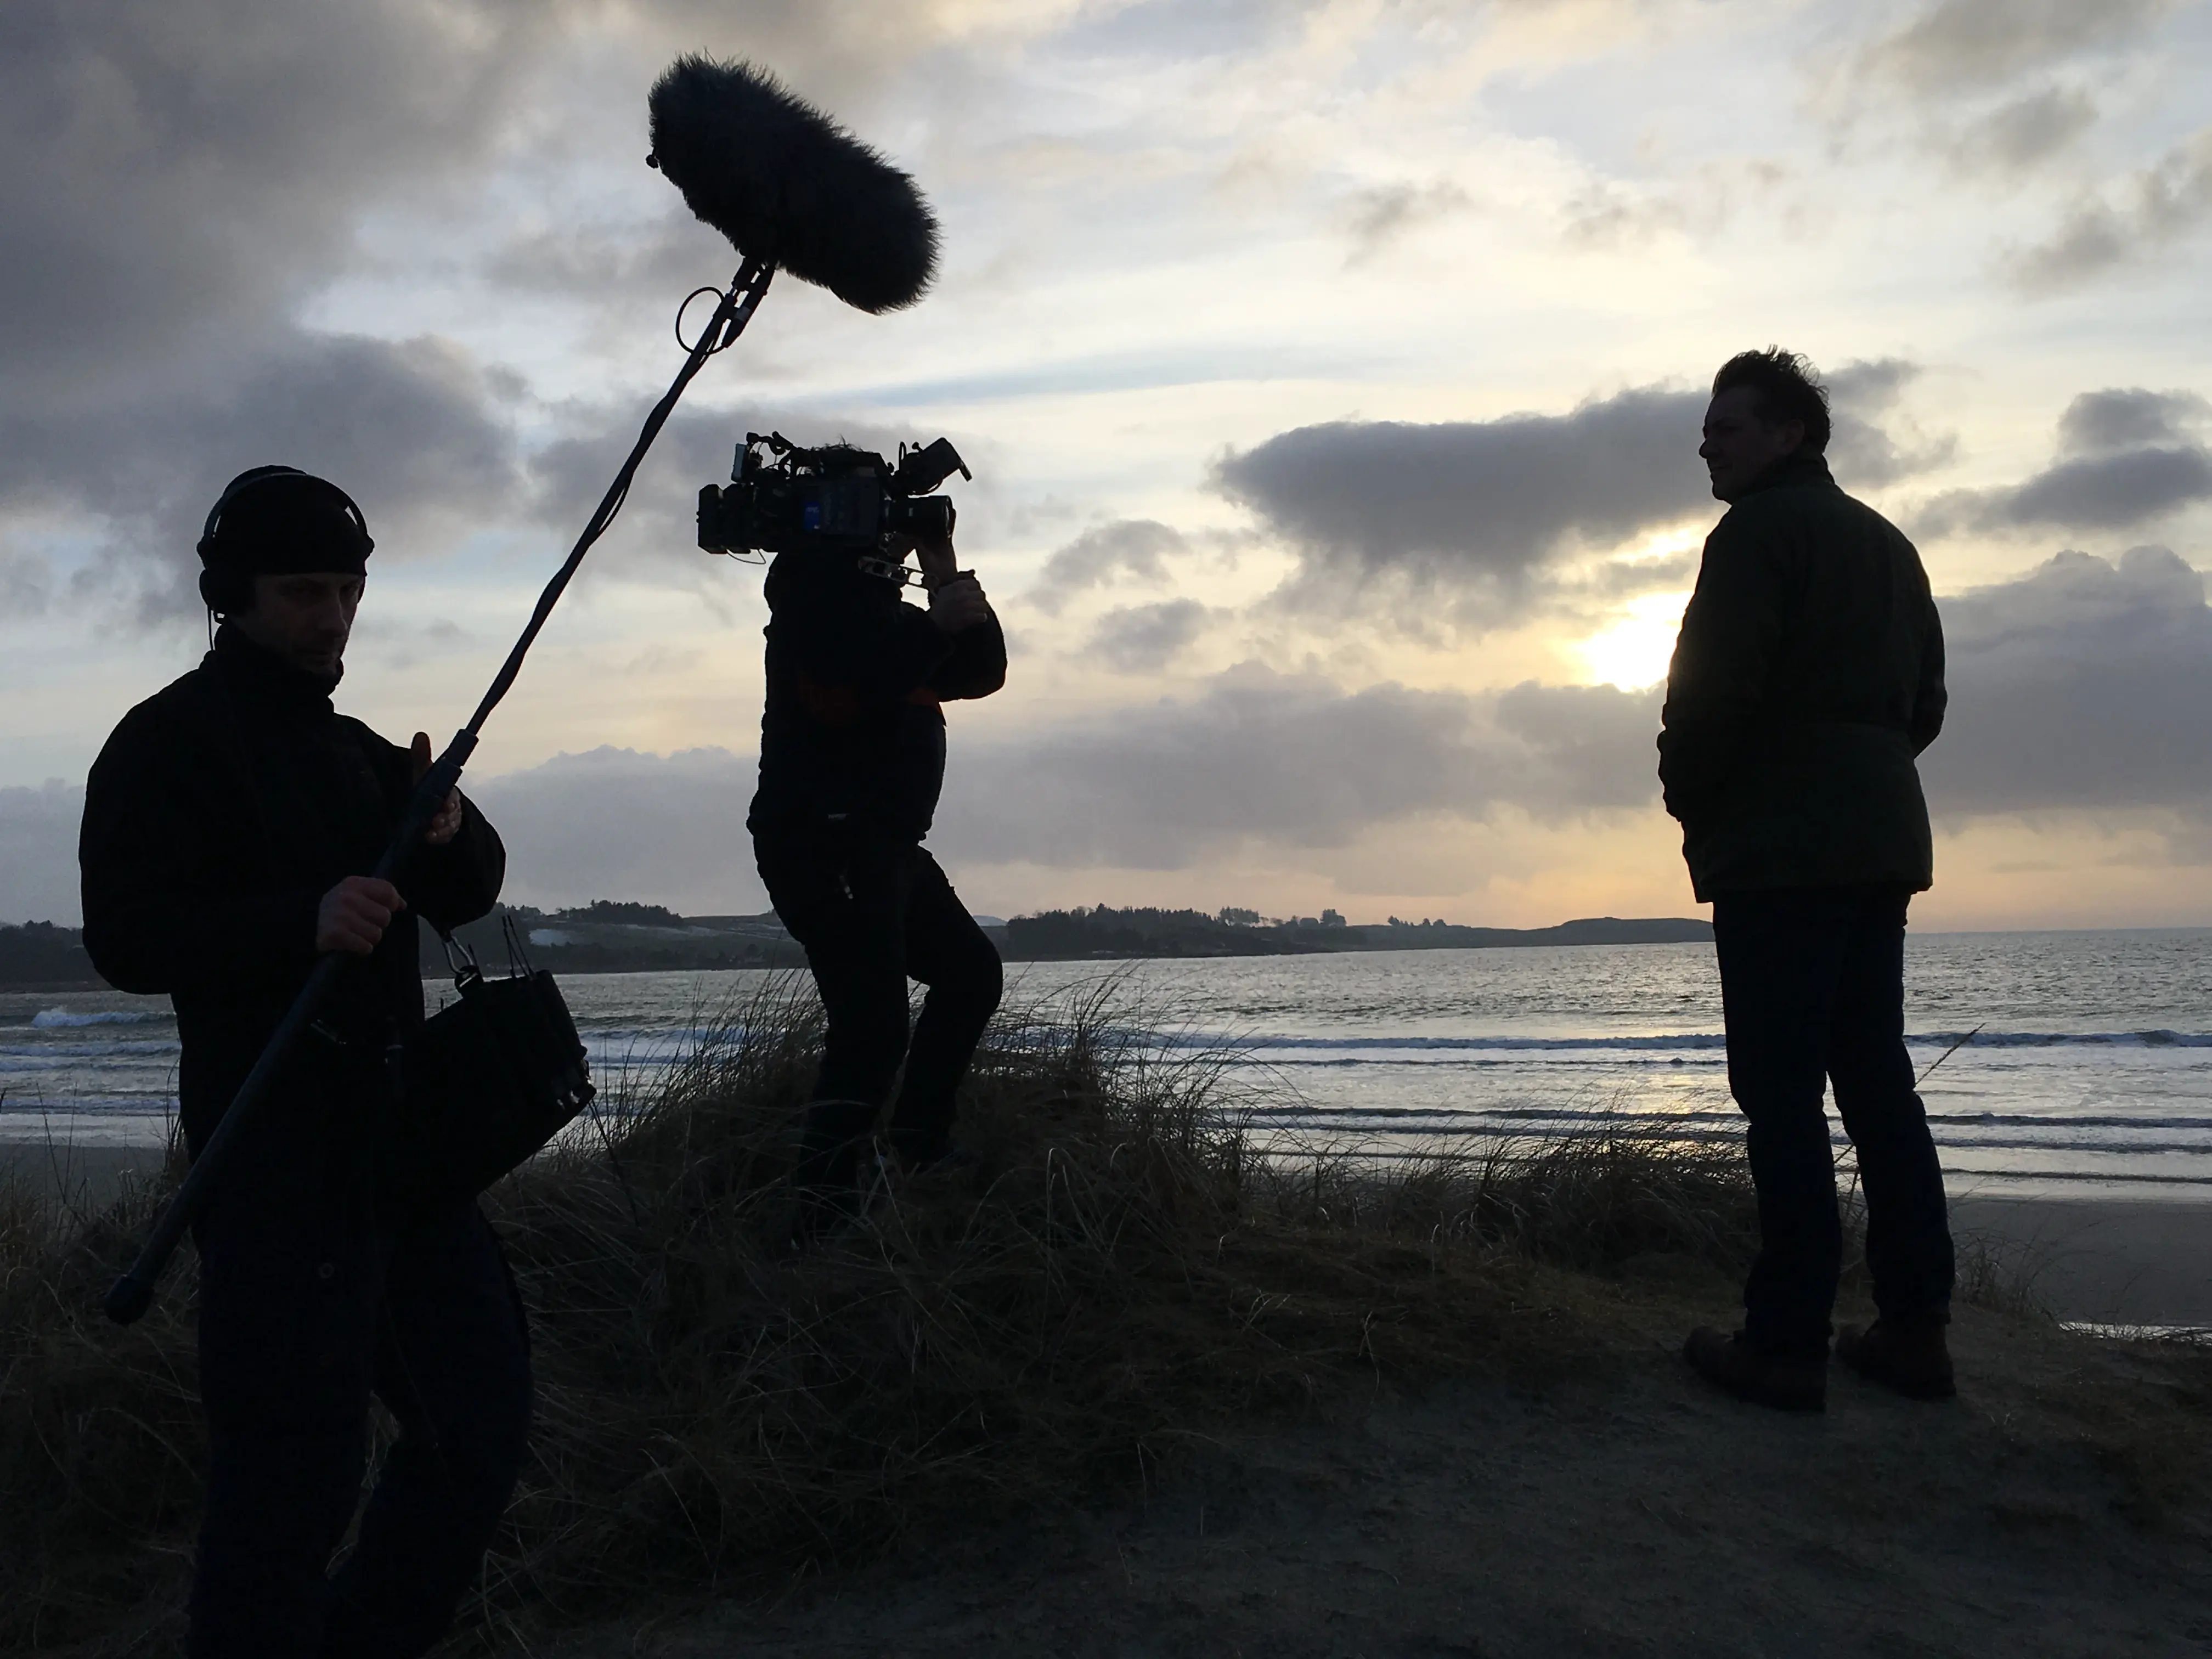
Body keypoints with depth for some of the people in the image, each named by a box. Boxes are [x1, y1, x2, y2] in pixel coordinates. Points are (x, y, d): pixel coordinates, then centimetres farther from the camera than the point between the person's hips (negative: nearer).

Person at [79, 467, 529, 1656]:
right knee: (295, 1457, -8)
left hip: (396, 1126, 8)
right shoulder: (167, 744, -4)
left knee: (481, 1404, 13)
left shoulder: (353, 748, 18)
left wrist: (448, 834, -9)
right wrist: (304, 921, -28)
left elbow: (470, 897, 13)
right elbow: (126, 938, -14)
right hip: (275, 1144, -8)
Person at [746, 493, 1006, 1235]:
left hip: (884, 844, 11)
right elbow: (839, 690, -25)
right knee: (872, 1022, -18)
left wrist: (951, 587, 2)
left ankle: (919, 1146, 22)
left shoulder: (885, 606, 22)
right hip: (822, 840, -11)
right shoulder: (813, 587, -7)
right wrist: (935, 625, -20)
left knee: (970, 972, 18)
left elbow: (980, 674, 14)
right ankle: (824, 1214, -15)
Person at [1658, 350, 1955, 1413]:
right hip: (1880, 847, 9)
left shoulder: (1760, 532, -7)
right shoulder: (1887, 544, 20)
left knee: (1781, 1097, -7)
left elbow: (1711, 689, -16)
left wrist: (1690, 799, -1)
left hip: (1777, 855, -9)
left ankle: (1788, 1344, -5)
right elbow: (1925, 703, 20)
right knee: (1877, 1085, 11)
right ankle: (1915, 1327, 12)